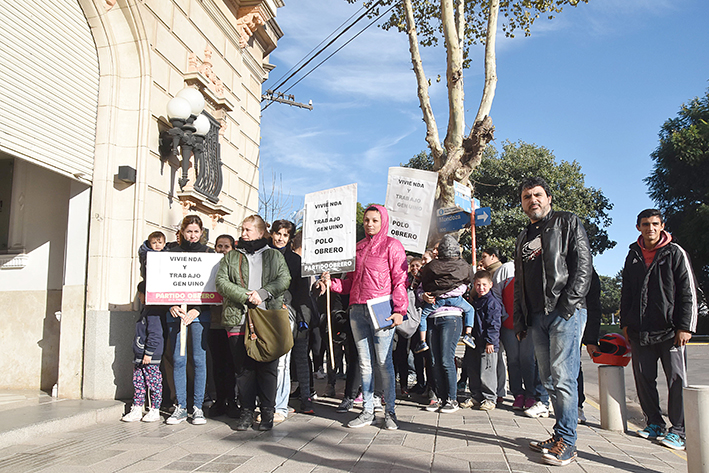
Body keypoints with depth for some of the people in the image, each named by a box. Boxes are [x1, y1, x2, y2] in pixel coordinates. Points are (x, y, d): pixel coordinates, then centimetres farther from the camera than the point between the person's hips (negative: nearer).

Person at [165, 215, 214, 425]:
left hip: (200, 311, -2)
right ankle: (180, 407, 13)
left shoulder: (208, 253, 5)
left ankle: (198, 407, 8)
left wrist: (197, 309, -12)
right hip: (176, 311, 2)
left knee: (199, 359, -1)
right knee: (178, 359, 3)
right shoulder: (173, 252, 10)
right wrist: (172, 305, -9)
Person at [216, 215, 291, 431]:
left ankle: (268, 412, 10)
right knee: (243, 367, 3)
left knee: (268, 367, 0)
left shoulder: (275, 256, 14)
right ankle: (246, 411, 14)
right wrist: (246, 296, -11)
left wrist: (262, 293, -13)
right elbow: (221, 282, 2)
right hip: (238, 319, 1)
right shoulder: (231, 257, 15)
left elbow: (284, 280, 1)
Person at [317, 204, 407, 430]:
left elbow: (400, 280, -5)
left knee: (383, 362, -4)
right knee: (365, 363, 8)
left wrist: (399, 310, -14)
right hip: (357, 310, 6)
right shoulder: (358, 247, 19)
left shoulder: (391, 245, 2)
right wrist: (331, 283, 6)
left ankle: (390, 412, 7)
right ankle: (368, 411, 16)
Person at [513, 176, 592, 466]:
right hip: (537, 317, 7)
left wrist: (568, 305, -16)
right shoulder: (524, 238, 22)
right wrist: (519, 321, 16)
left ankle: (567, 442, -2)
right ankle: (561, 434, 17)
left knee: (562, 378, -9)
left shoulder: (567, 222, 4)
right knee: (549, 380, 8)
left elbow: (583, 265, -6)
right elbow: (519, 282, 23)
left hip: (566, 313, -6)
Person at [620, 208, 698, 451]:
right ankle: (654, 424, 20)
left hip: (670, 330, -4)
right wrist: (625, 323, 12)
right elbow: (626, 292, 18)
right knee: (644, 378, 7)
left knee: (676, 379, -1)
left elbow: (688, 292, -4)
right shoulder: (633, 256, 12)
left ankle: (678, 430, 7)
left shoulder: (675, 253, 0)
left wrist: (684, 327, -10)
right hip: (640, 331, 4)